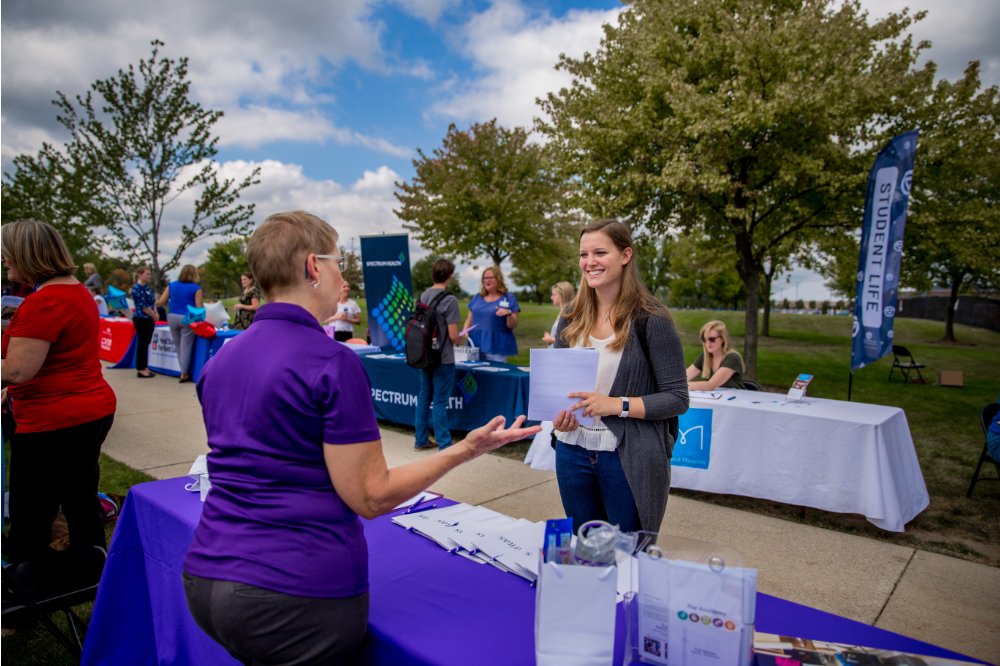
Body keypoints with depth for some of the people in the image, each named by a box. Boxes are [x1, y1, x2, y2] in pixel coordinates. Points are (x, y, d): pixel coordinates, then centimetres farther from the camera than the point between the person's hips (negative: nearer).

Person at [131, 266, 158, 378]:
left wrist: (155, 313, 0)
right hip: (141, 319, -8)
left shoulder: (148, 287, 11)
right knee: (142, 344, -2)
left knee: (146, 343, 12)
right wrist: (154, 316, -6)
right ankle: (141, 369, 5)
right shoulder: (137, 288, -14)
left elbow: (153, 301, 15)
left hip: (149, 319, 8)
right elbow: (144, 306, -17)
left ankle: (144, 367, 20)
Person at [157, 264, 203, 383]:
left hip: (172, 317, 4)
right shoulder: (196, 288, -6)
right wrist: (204, 306, 13)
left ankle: (184, 371, 23)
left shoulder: (171, 285, 6)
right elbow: (199, 307, -9)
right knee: (186, 347, 1)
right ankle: (184, 374, 4)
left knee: (178, 346, 16)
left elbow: (161, 302, 4)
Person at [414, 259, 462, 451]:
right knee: (440, 402, -1)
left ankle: (421, 440, 23)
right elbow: (453, 335, -17)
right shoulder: (449, 300, -16)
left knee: (424, 398, 14)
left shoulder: (423, 296, 5)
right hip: (443, 358, -7)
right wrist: (459, 340, 4)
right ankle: (444, 445, 8)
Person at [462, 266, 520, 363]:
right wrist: (465, 330, -1)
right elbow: (469, 318, 19)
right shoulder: (477, 297, 14)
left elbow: (513, 326, -3)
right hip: (476, 344, 4)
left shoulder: (509, 298, 2)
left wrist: (509, 313, -22)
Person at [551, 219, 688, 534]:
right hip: (573, 452, 5)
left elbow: (677, 399, -10)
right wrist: (558, 416, -6)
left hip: (629, 458, -5)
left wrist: (617, 405, -22)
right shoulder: (572, 320, 5)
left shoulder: (650, 320, -11)